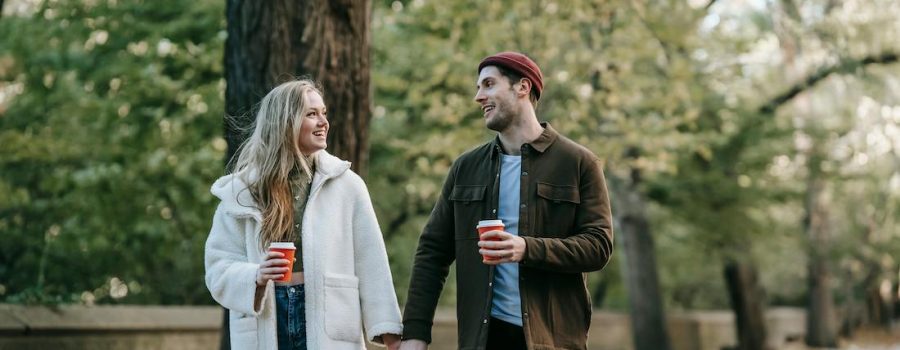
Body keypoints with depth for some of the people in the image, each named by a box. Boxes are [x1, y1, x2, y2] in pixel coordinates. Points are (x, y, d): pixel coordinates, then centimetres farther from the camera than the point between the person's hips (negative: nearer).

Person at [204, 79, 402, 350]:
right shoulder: (242, 191, 4)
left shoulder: (345, 184, 2)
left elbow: (370, 262, 0)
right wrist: (256, 277, -18)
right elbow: (219, 268, 2)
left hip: (329, 328, 0)